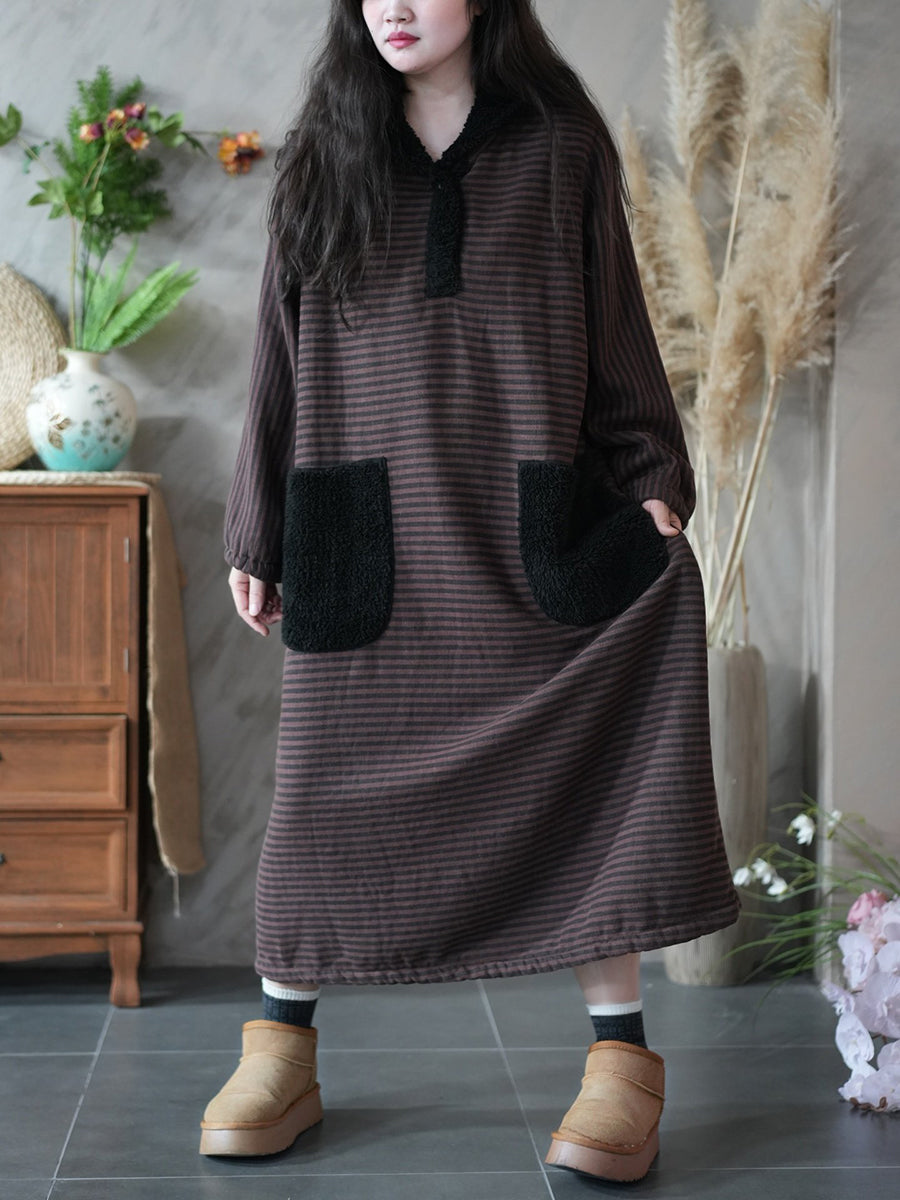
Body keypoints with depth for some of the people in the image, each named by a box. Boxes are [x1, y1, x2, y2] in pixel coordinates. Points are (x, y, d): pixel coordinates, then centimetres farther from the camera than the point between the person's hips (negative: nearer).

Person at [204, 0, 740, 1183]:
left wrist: (654, 479, 0)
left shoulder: (560, 147, 7)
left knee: (576, 767, -1)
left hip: (527, 533, -1)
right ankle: (281, 1047, 16)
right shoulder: (322, 161, 10)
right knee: (336, 780, 4)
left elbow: (617, 331, 9)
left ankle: (621, 1055, 8)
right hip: (368, 541, 1)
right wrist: (257, 535, 8)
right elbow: (282, 358, 10)